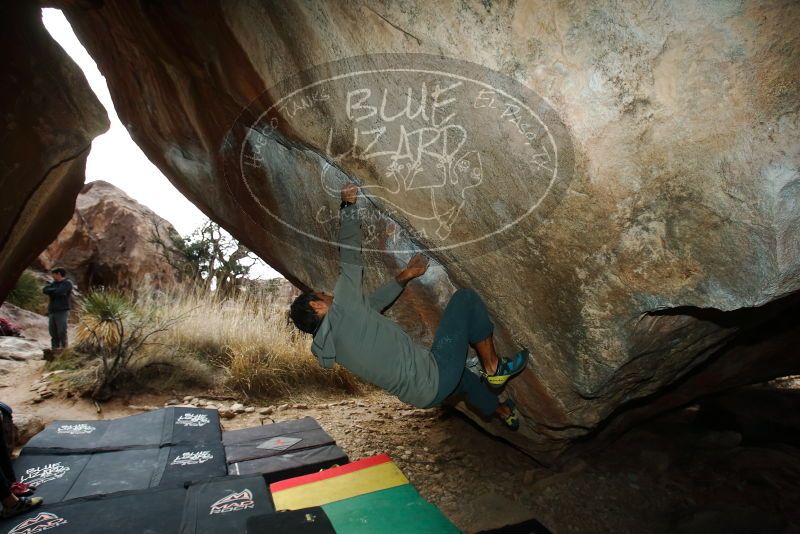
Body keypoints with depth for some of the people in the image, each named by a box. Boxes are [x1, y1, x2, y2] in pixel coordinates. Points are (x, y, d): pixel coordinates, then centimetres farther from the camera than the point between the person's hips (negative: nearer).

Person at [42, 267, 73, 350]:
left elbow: (59, 292, -16)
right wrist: (55, 291, -10)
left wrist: (51, 291, 1)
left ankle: (64, 349, -5)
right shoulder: (53, 283, 17)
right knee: (53, 334, 5)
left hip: (62, 312, -6)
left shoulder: (67, 283, -2)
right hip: (52, 312, 6)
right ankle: (54, 349, 9)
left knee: (62, 333, -9)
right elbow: (44, 290, 3)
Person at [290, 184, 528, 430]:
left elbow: (374, 302, 15)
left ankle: (503, 412, 61)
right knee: (465, 298, -2)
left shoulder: (327, 346, 9)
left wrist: (405, 276, 19)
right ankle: (494, 369, 12)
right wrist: (349, 206, -3)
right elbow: (350, 254, -16)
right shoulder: (342, 308, -19)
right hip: (433, 378, -9)